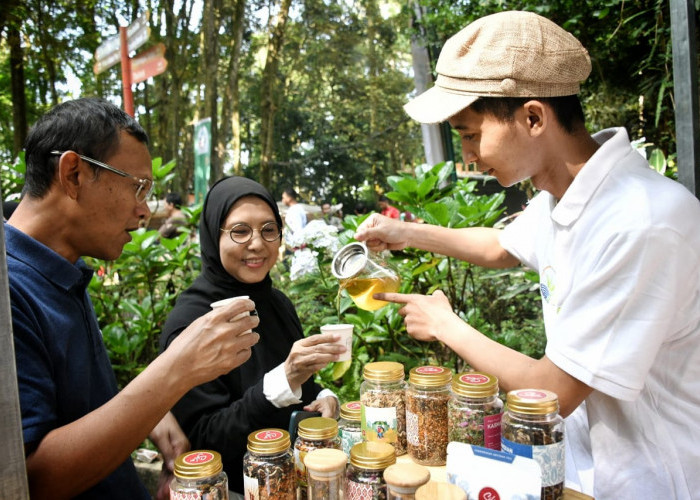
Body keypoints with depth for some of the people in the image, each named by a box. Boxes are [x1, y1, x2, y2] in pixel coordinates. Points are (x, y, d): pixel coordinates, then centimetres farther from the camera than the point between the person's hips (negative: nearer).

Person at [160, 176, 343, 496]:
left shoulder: (277, 302, 1)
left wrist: (324, 397, -8)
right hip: (236, 488, -5)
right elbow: (204, 439, -21)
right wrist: (284, 380, -32)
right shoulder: (189, 322, -17)